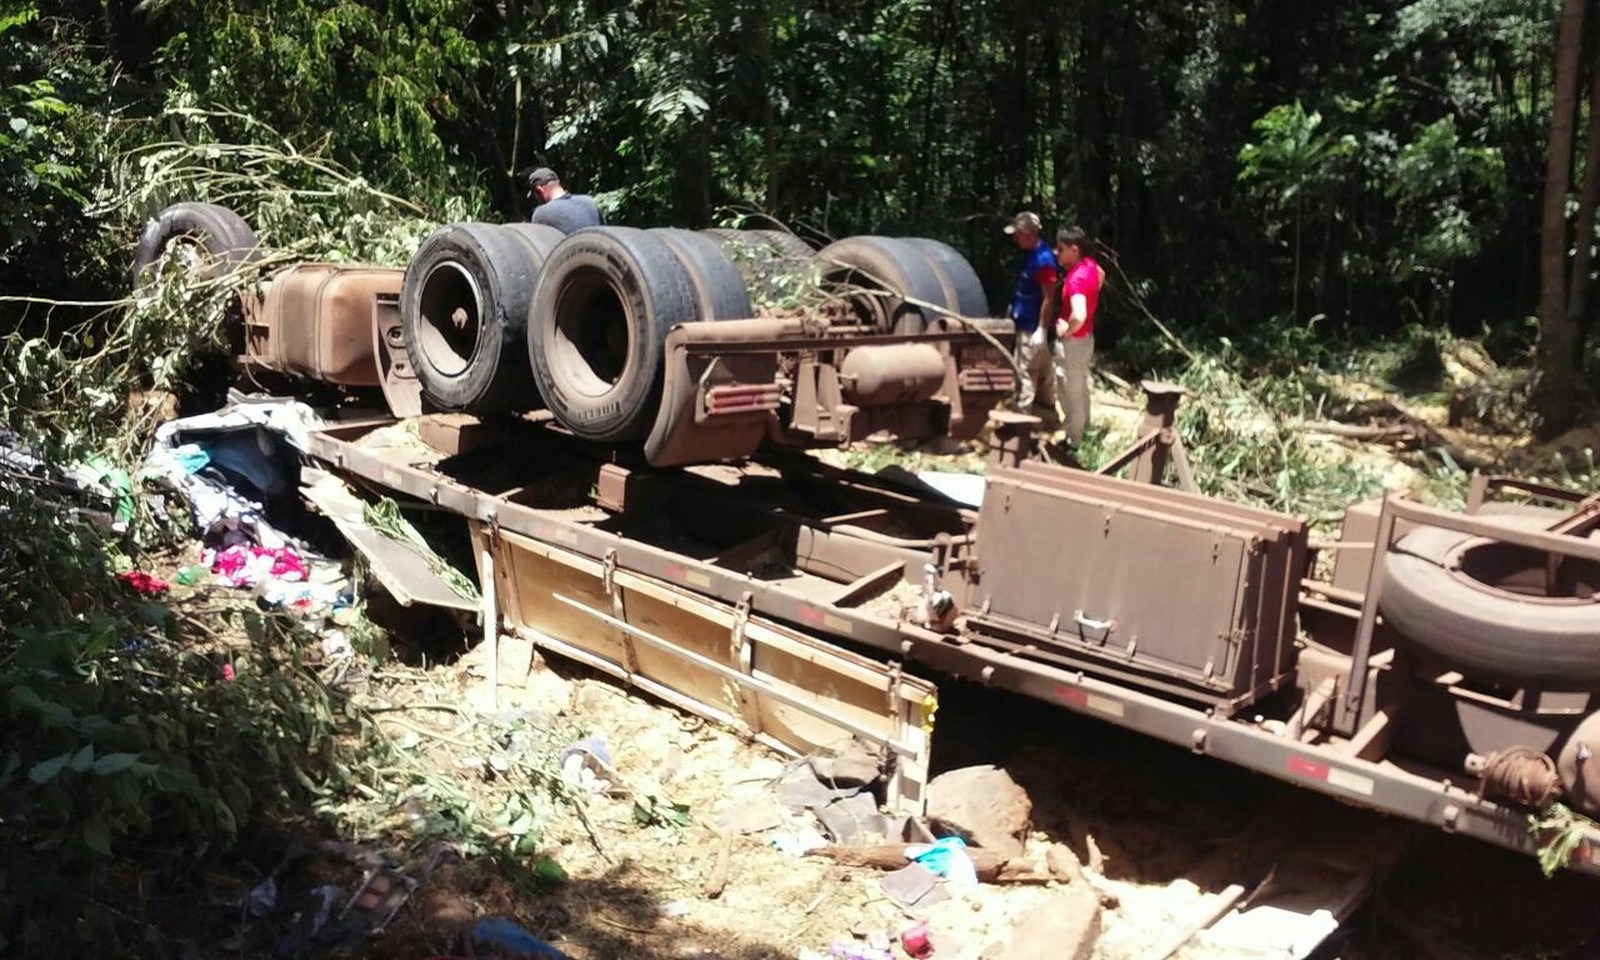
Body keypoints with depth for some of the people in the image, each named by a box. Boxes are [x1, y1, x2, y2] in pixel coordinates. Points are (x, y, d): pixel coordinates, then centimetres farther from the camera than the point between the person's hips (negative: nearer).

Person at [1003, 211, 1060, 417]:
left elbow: (1049, 298, -24)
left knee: (1025, 371, -3)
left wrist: (1041, 329, -24)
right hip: (1027, 321, 10)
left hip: (1032, 326, -10)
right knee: (1041, 366, 23)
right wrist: (1014, 307, 23)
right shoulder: (1031, 253, 4)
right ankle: (1045, 401, 38)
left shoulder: (1043, 259, -25)